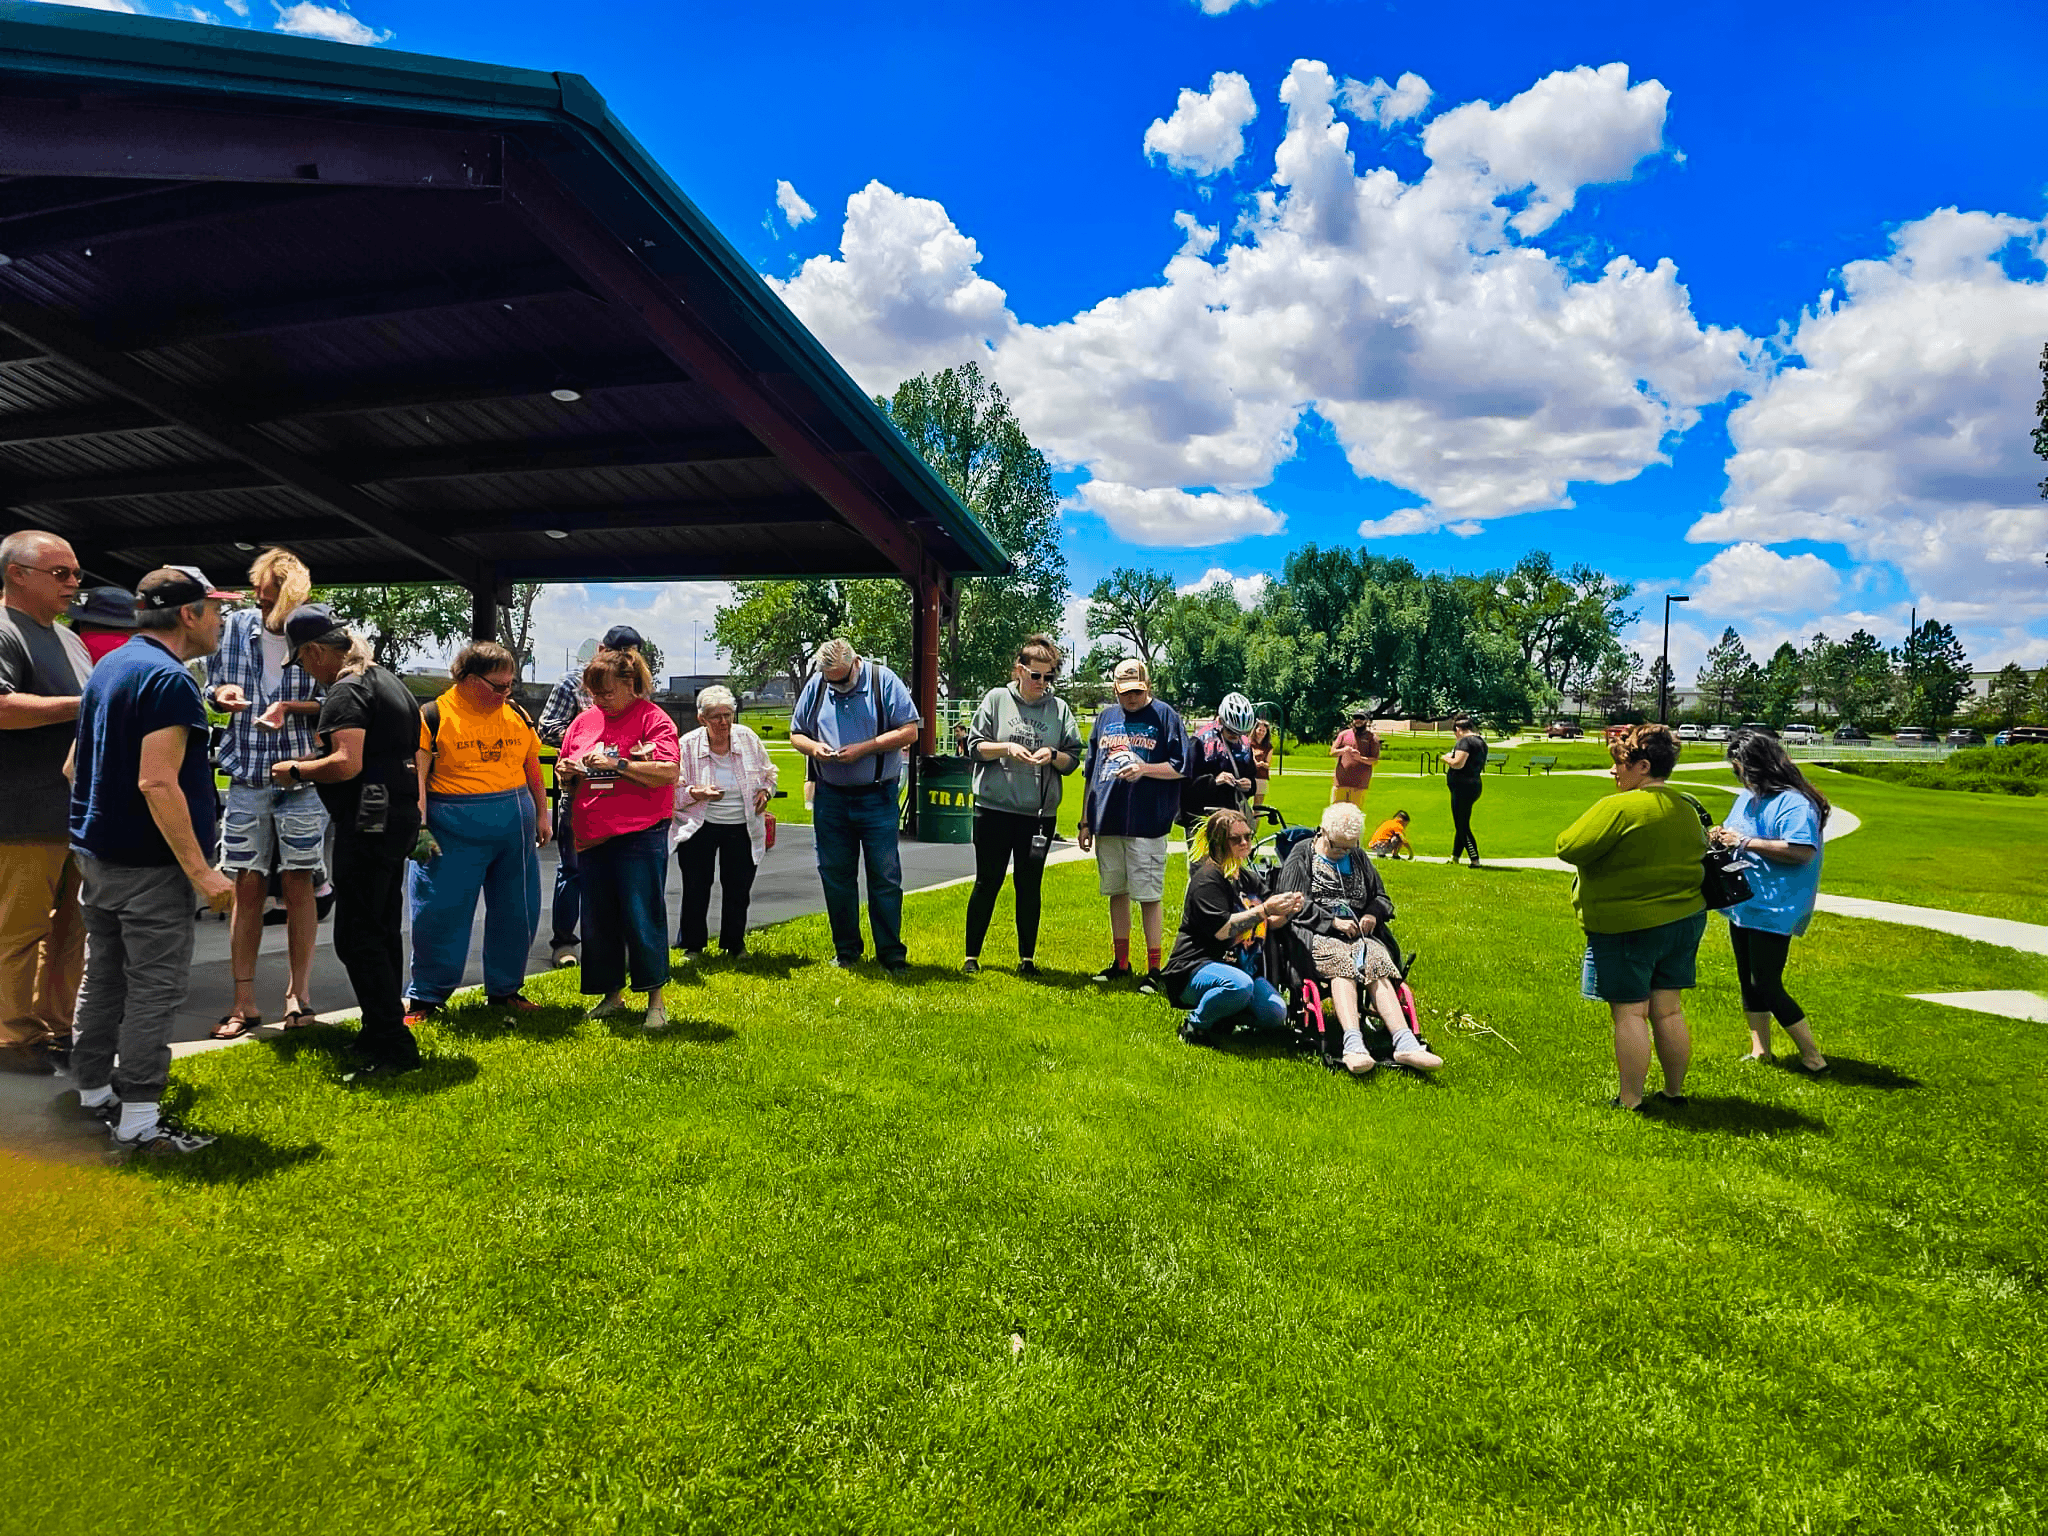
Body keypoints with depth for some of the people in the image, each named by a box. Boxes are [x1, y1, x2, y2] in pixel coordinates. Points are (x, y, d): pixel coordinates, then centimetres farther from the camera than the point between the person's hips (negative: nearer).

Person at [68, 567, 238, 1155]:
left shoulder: (109, 666, 14)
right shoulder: (169, 679, -18)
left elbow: (76, 767, 20)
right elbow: (157, 782, -26)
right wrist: (200, 870, -25)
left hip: (97, 855, 10)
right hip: (146, 864, -10)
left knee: (104, 976, 18)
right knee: (156, 988, -4)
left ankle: (94, 1093, 29)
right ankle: (139, 1121, 0)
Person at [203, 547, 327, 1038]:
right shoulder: (235, 626, 5)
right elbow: (212, 689, 15)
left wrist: (290, 707, -19)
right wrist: (223, 694, -7)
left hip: (301, 776, -3)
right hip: (247, 776, 3)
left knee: (299, 887, 6)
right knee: (247, 888, 5)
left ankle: (298, 993, 18)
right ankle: (244, 1003, 12)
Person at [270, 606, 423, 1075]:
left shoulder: (347, 690, -13)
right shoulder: (387, 680, 18)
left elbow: (346, 763, -24)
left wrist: (296, 770, -7)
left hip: (369, 821, -10)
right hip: (400, 815, 10)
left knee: (357, 936, -6)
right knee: (383, 931, 16)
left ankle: (391, 1045, -4)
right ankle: (383, 1032, 24)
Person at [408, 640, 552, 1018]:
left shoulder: (516, 715, 10)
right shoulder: (434, 715, -5)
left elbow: (532, 769, 17)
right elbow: (415, 776, -9)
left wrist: (542, 816, 14)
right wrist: (419, 828, -15)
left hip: (515, 823, 5)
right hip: (455, 828, -5)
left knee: (516, 911, 9)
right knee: (441, 912, -2)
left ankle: (504, 989, 26)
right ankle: (425, 996, 14)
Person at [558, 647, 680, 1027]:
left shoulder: (652, 718, -4)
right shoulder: (584, 721, 13)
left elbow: (668, 772, -16)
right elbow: (564, 776, 23)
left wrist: (618, 764, -20)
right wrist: (566, 771, 0)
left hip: (640, 835, -6)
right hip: (592, 835, 6)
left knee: (643, 917, -4)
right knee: (597, 919, 10)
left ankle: (655, 1000, 7)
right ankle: (612, 993, 25)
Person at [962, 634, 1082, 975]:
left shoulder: (1059, 708, 5)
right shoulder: (996, 698, 2)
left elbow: (1073, 760, 6)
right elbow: (974, 746, 1)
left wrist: (1053, 755, -14)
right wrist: (1006, 748, -15)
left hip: (1040, 812, 1)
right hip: (994, 807, -1)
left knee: (1030, 886, 9)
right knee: (987, 882, 5)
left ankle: (1027, 957, 20)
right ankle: (972, 955, 16)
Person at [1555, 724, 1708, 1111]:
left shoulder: (1619, 808, -19)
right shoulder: (1687, 810, 9)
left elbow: (1569, 848, -21)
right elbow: (1698, 855, 21)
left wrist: (1584, 829, -1)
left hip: (1627, 926, -8)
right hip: (1684, 920, 8)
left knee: (1629, 1012, 0)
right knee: (1669, 1010, 15)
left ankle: (1630, 1101, 5)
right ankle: (1675, 1091, 25)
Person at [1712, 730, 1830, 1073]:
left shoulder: (1794, 803, -18)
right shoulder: (1747, 797, 11)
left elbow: (1802, 851, -30)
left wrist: (1744, 842, -25)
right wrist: (1720, 837, 1)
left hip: (1773, 912, -9)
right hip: (1743, 905, 9)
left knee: (1768, 986, -7)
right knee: (1748, 981, 16)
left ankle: (1813, 1057, 6)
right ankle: (1760, 1050, 28)